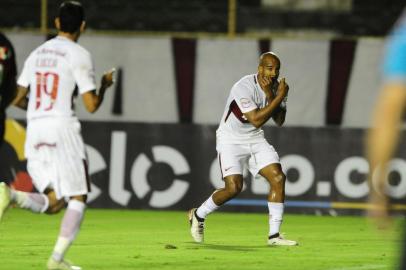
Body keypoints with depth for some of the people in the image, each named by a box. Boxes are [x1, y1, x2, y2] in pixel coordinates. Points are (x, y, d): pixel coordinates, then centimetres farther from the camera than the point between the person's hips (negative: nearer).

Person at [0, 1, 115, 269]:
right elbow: (92, 105, -8)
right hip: (62, 128, -6)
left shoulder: (37, 54, 14)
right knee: (78, 198, 6)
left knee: (54, 202, 9)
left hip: (34, 131, 6)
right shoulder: (79, 56, -5)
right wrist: (105, 85, 11)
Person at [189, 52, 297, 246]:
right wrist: (279, 97, -29)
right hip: (231, 140, -7)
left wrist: (270, 96, -22)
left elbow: (279, 121, -9)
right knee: (234, 187, -18)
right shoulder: (244, 87, -25)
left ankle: (274, 235, -4)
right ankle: (198, 215, 9)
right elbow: (257, 120, -30)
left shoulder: (277, 87, -3)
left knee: (278, 178, -10)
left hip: (255, 139, 7)